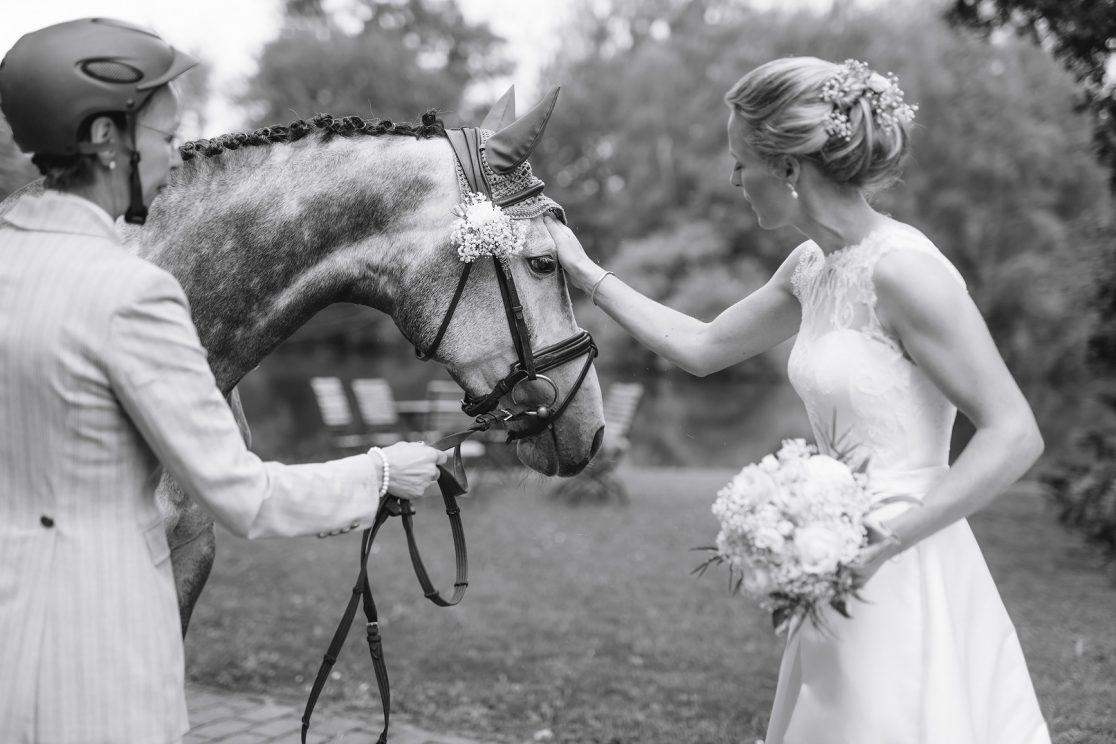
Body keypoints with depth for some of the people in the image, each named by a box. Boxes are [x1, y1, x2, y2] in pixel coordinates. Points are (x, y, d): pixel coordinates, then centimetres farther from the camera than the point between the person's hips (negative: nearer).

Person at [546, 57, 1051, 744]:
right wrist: (587, 273, 20)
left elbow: (1015, 436, -19)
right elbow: (701, 347, 18)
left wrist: (885, 540, -24)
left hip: (905, 579, -8)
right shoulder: (813, 267, 6)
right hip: (846, 581, 8)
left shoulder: (902, 269, -19)